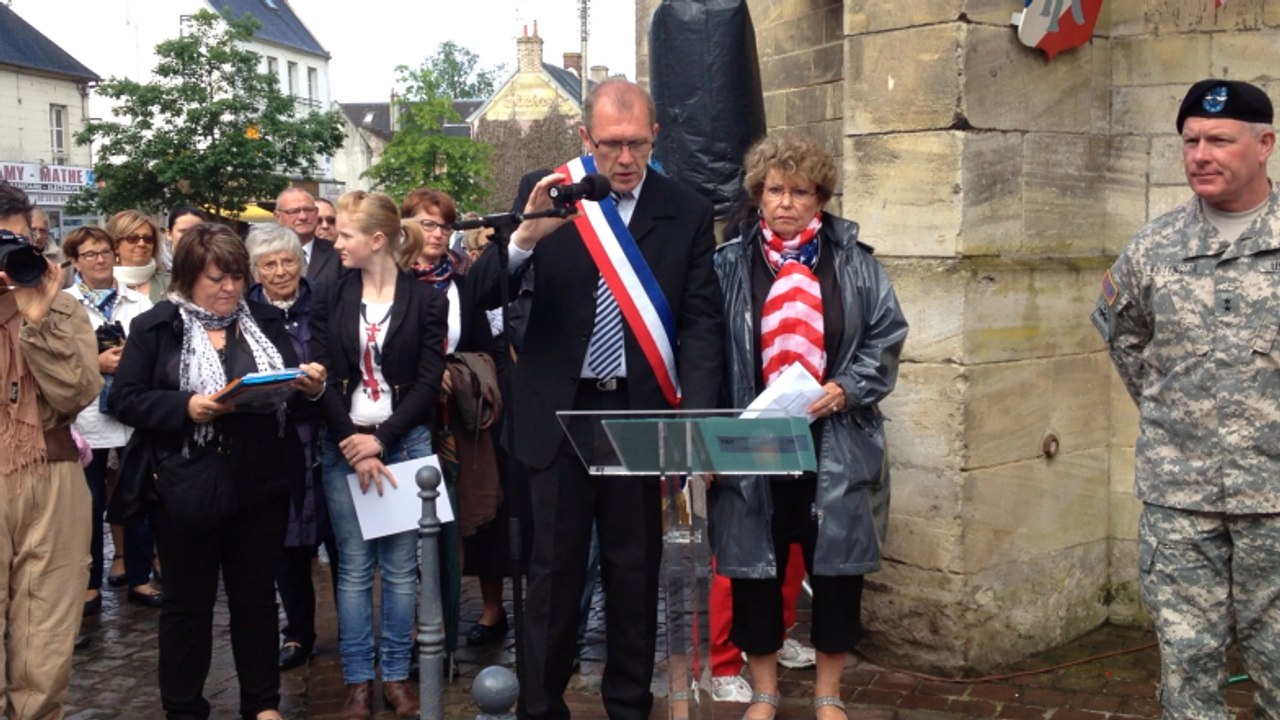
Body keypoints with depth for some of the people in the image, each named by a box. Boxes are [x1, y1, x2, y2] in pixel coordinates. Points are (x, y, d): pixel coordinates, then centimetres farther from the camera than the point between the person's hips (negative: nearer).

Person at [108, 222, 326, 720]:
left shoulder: (266, 321, 7)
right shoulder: (154, 327, -3)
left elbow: (291, 390, 12)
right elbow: (123, 399, -7)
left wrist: (310, 387, -11)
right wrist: (186, 408, -20)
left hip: (261, 486, 3)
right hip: (188, 488, -3)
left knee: (257, 595, 14)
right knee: (188, 601, 10)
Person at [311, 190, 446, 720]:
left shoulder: (425, 300, 0)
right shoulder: (329, 299, 5)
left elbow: (428, 382, -4)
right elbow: (322, 379, 0)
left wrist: (382, 440, -13)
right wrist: (355, 447, -10)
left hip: (406, 444, -1)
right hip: (345, 446, 1)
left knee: (401, 566, 4)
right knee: (354, 567, 4)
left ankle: (397, 675, 14)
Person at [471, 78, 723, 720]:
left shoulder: (687, 213, -1)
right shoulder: (544, 193, -1)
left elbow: (701, 322, -2)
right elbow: (483, 293, -6)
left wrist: (696, 417, -15)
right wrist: (527, 236, -26)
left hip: (642, 412, 1)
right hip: (560, 411, 0)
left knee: (635, 570, 12)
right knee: (554, 572, 7)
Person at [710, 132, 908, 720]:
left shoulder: (854, 263, 4)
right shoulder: (730, 264, 3)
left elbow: (886, 339, 3)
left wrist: (845, 389, -13)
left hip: (837, 445, 1)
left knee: (836, 571, 7)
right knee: (755, 571, 6)